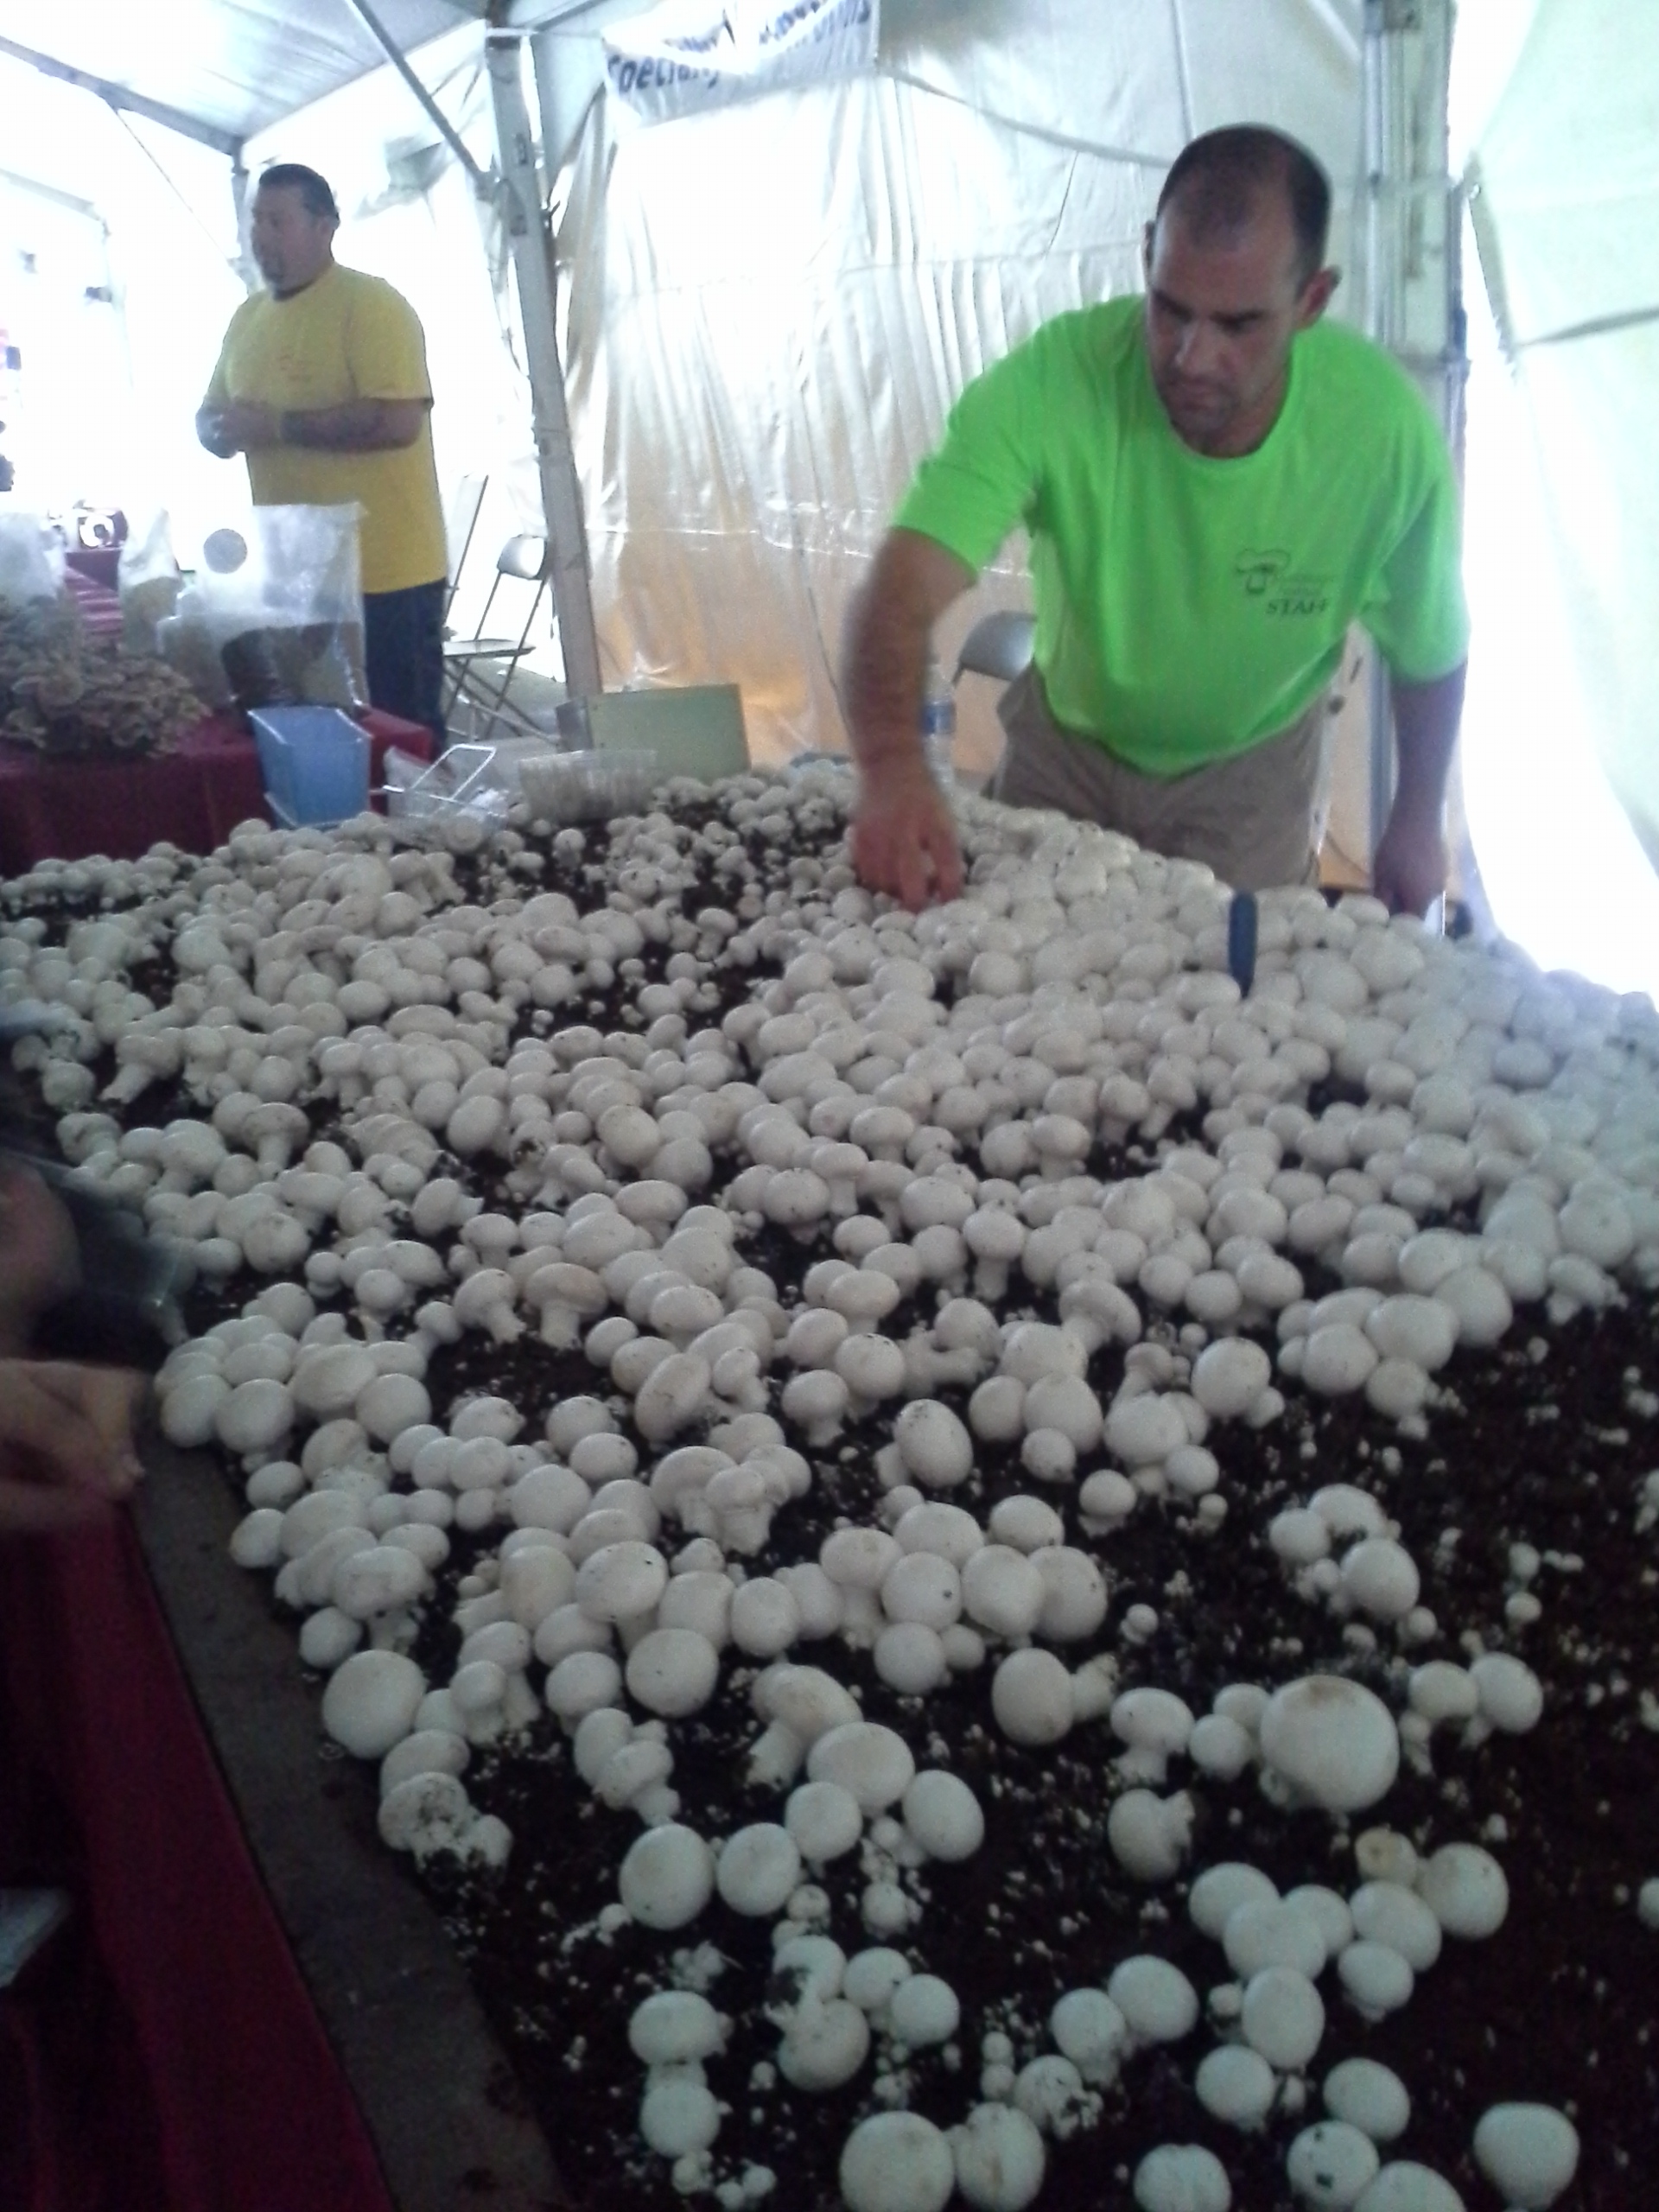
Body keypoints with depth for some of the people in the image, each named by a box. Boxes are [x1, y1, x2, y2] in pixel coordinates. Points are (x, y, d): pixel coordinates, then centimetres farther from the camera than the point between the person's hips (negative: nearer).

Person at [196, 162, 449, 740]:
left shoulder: (371, 303, -10)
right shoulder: (248, 317, 14)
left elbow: (397, 421, -22)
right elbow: (209, 418, 22)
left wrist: (276, 424, -19)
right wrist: (225, 430, -4)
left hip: (383, 574, -8)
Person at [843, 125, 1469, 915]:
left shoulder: (1388, 428, -27)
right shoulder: (1050, 382, -32)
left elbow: (1430, 652, -10)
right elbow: (906, 587, -42)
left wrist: (1418, 821, 1)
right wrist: (892, 766, -61)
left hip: (1250, 772, 0)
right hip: (1065, 747, 1)